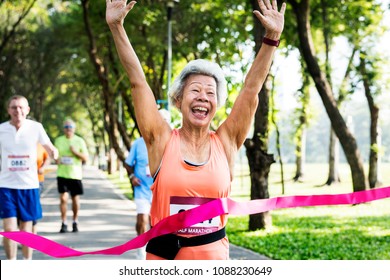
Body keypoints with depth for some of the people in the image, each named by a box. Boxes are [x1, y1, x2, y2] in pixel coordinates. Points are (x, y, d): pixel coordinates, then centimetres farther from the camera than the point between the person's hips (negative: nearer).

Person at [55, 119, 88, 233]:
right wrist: (56, 158, -2)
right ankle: (64, 223, -3)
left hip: (76, 174, 0)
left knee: (75, 198, 7)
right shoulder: (58, 140, 8)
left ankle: (75, 222, 22)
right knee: (63, 198, -9)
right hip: (62, 174, 0)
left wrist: (76, 152, -14)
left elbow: (85, 158, 2)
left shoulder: (79, 141, 2)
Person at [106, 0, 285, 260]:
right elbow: (138, 81, -6)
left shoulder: (225, 143, 2)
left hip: (213, 254, 1)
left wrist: (271, 38, -3)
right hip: (162, 253, -1)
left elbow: (251, 88, 0)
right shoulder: (162, 140, -2)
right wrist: (116, 27, -10)